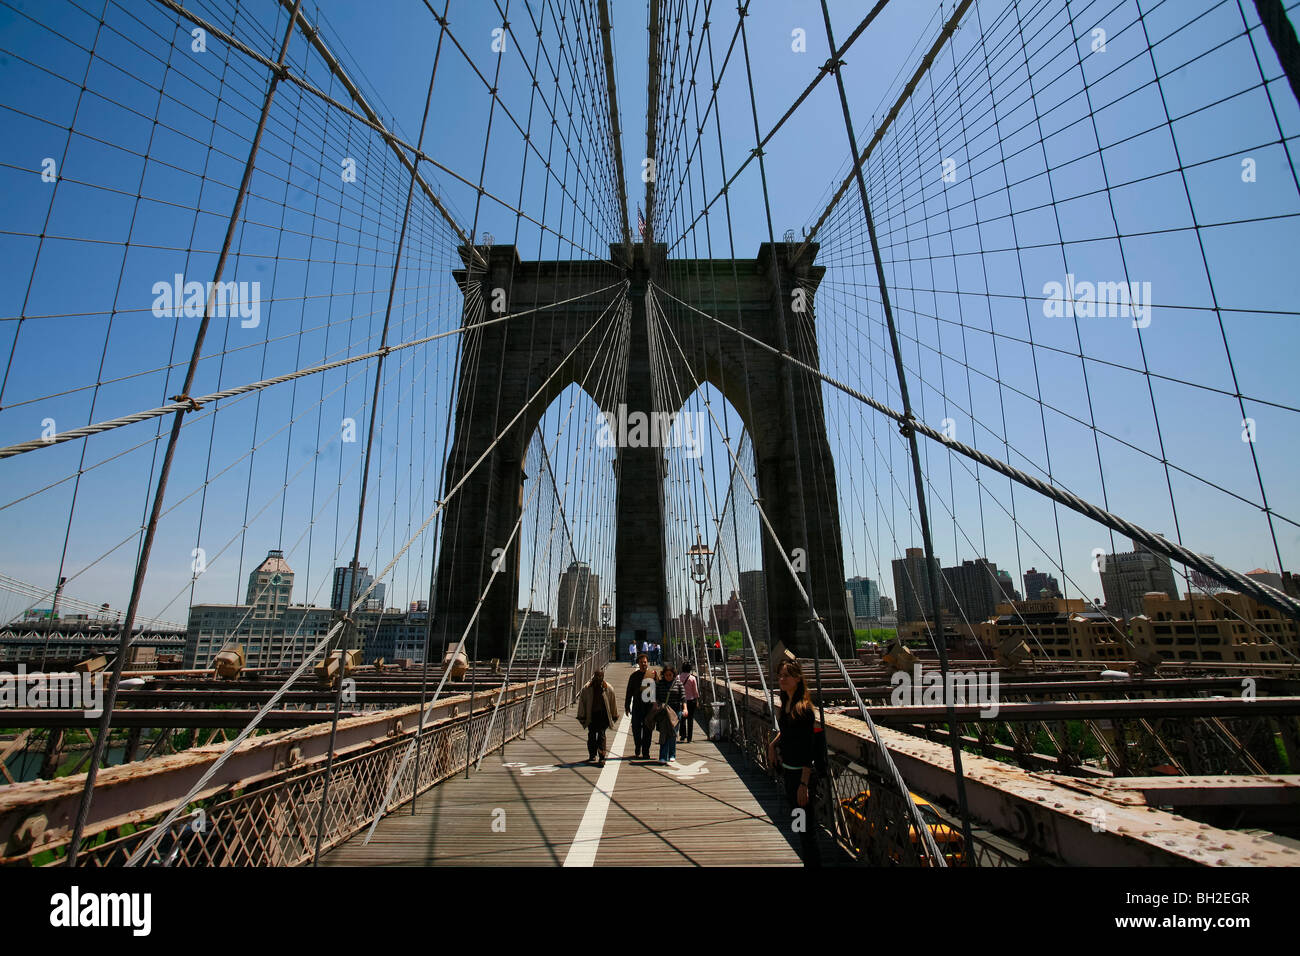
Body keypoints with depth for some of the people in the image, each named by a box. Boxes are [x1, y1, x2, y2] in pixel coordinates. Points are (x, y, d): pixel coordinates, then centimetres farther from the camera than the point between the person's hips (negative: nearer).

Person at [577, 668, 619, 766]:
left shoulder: (608, 689, -4)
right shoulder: (587, 689, -4)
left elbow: (613, 702, 6)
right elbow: (581, 702, 4)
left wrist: (614, 716, 12)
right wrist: (582, 717, 5)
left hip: (603, 715, -2)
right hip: (591, 715, 2)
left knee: (601, 735, -9)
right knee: (591, 735, 12)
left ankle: (602, 758, -7)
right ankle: (592, 755, 32)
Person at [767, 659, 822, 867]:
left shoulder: (804, 709, -20)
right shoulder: (786, 704, 4)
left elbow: (809, 750, -21)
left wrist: (804, 784, -23)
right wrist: (773, 743, 6)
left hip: (802, 773, -9)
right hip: (788, 771, 9)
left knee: (807, 830, 1)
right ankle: (807, 861, 33)